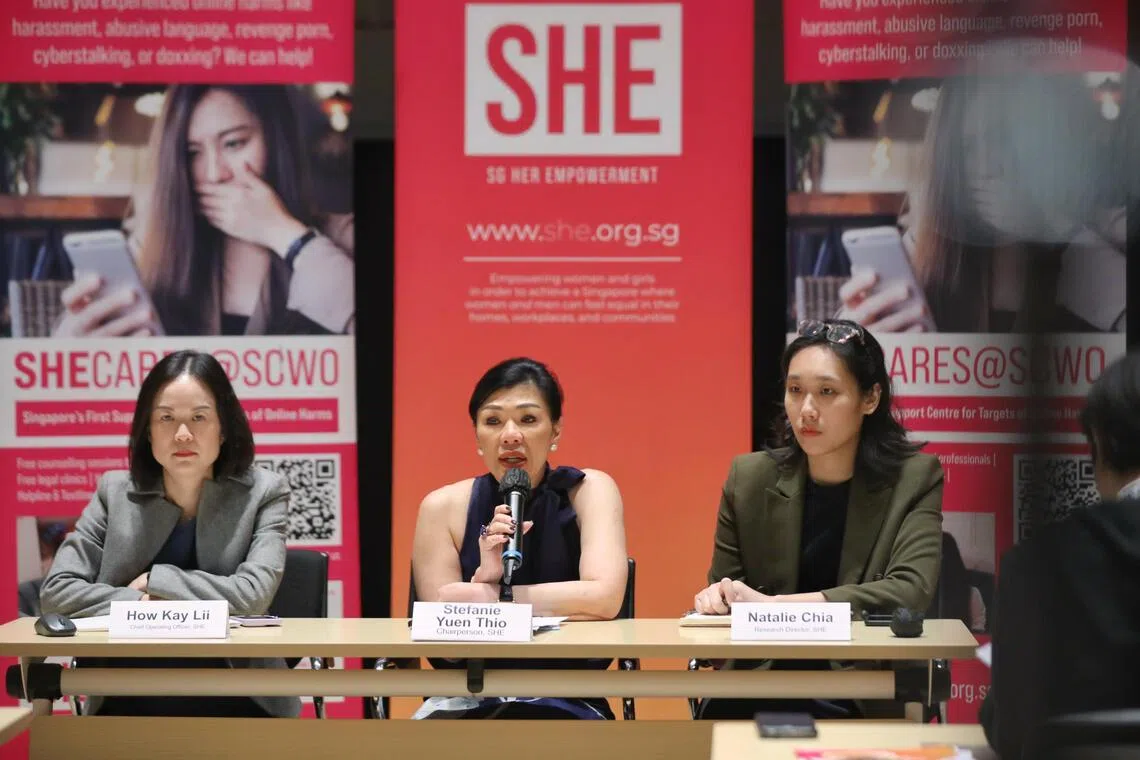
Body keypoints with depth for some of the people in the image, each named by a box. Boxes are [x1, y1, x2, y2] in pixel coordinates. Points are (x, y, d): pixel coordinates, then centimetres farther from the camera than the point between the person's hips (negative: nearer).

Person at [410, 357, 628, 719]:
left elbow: (605, 598, -18)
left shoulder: (589, 491, -2)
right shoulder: (444, 508, -1)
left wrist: (487, 595, -17)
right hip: (467, 703, 1)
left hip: (567, 703, -1)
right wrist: (483, 577, -23)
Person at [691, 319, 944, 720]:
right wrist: (716, 598, -13)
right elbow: (725, 588, 14)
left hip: (868, 698, -3)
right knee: (718, 711, -33)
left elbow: (910, 591, -15)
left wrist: (773, 605, -22)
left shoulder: (914, 479, -1)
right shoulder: (749, 479, 6)